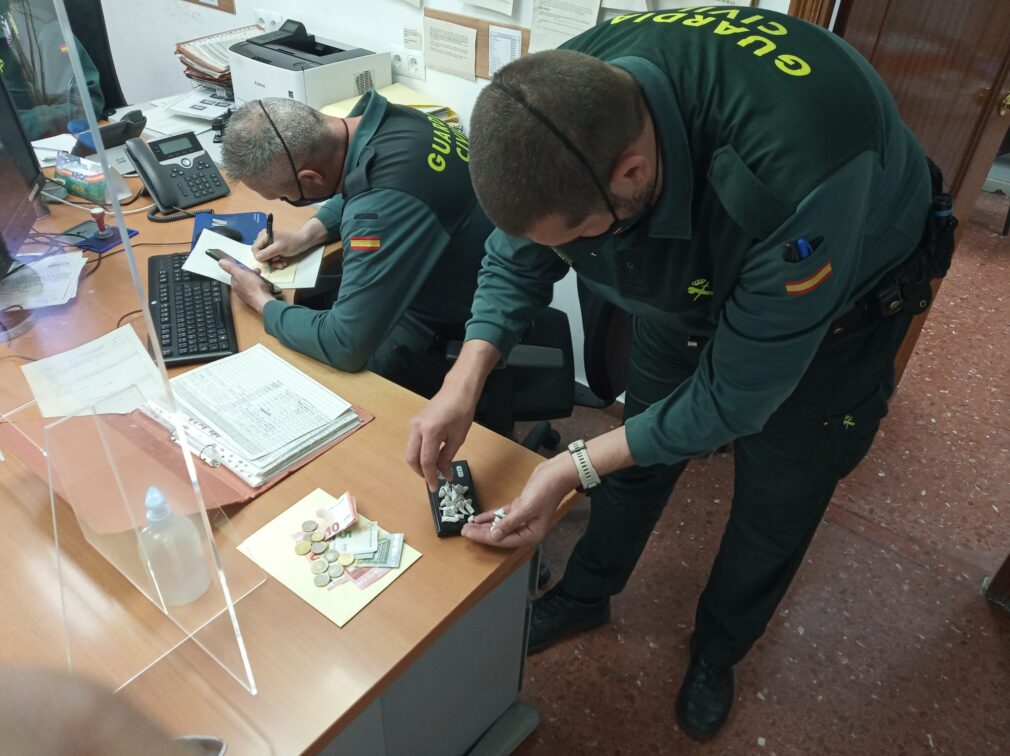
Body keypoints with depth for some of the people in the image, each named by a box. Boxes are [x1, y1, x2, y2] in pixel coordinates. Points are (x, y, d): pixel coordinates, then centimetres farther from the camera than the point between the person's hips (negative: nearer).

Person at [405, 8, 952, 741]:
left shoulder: (794, 179, -45)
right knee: (639, 447, 14)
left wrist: (576, 468, -33)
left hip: (833, 298, -3)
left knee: (776, 502, 9)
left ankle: (718, 649, 39)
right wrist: (465, 381, -26)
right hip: (689, 278, 4)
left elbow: (737, 392, -32)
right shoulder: (568, 110, -28)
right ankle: (586, 594, 41)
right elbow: (518, 255, -12)